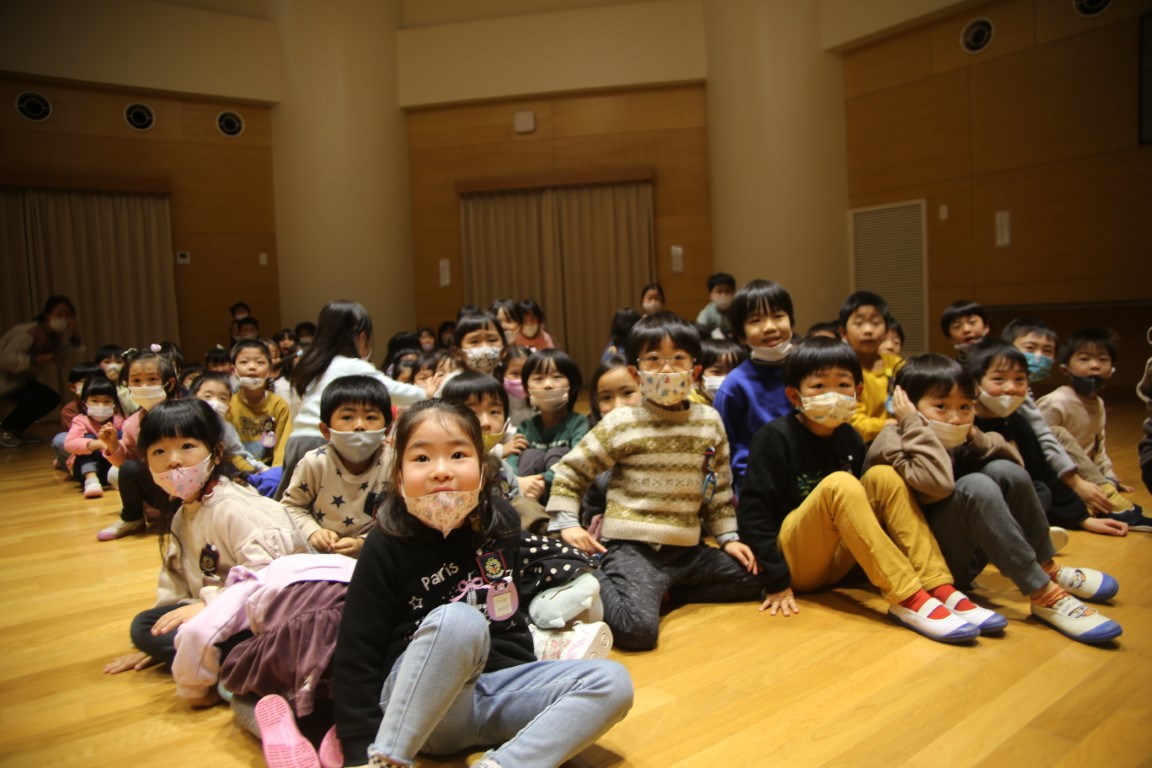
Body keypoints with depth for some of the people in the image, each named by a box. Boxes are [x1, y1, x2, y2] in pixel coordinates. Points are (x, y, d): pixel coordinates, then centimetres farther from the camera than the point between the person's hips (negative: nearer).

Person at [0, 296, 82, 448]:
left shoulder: (56, 337, -4)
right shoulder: (29, 332, -29)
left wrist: (75, 337, -20)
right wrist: (37, 360, -39)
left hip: (20, 378, 9)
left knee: (52, 398, -2)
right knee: (33, 399, -26)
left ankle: (14, 430, 12)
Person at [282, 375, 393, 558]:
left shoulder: (393, 467, -14)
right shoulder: (315, 462, -13)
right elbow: (292, 504, 0)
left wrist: (363, 543, -21)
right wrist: (312, 532, -15)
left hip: (367, 554, -1)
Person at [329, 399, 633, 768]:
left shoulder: (501, 522, 2)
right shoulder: (386, 546, -10)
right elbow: (356, 654, -10)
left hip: (502, 687, 5)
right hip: (418, 702, -5)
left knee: (612, 682, -16)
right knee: (458, 621, -36)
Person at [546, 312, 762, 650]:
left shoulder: (709, 423, 6)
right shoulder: (621, 424, -7)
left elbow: (719, 488, 16)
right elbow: (570, 471, 1)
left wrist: (729, 537, 12)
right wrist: (566, 522, -7)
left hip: (687, 549, 6)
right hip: (633, 549, -6)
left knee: (754, 578, 11)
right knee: (639, 629, -26)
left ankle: (670, 590, 13)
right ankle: (595, 581, 2)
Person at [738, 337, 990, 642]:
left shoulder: (850, 439, 4)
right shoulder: (775, 438, -14)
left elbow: (856, 504, 14)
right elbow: (752, 511, -17)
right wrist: (776, 581, -20)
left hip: (835, 562, 6)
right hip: (793, 561, -6)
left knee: (883, 477, -10)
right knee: (838, 484, -28)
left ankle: (938, 588, -18)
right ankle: (906, 599, -29)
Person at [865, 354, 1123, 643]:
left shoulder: (954, 438, 8)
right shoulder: (892, 443, -16)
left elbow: (1013, 460, 2)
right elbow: (938, 484, -34)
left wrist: (974, 438, -12)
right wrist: (914, 424, -27)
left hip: (962, 556, 8)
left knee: (1004, 471, -7)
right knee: (975, 486, -29)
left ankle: (1048, 569, 5)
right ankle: (1044, 596, -21)